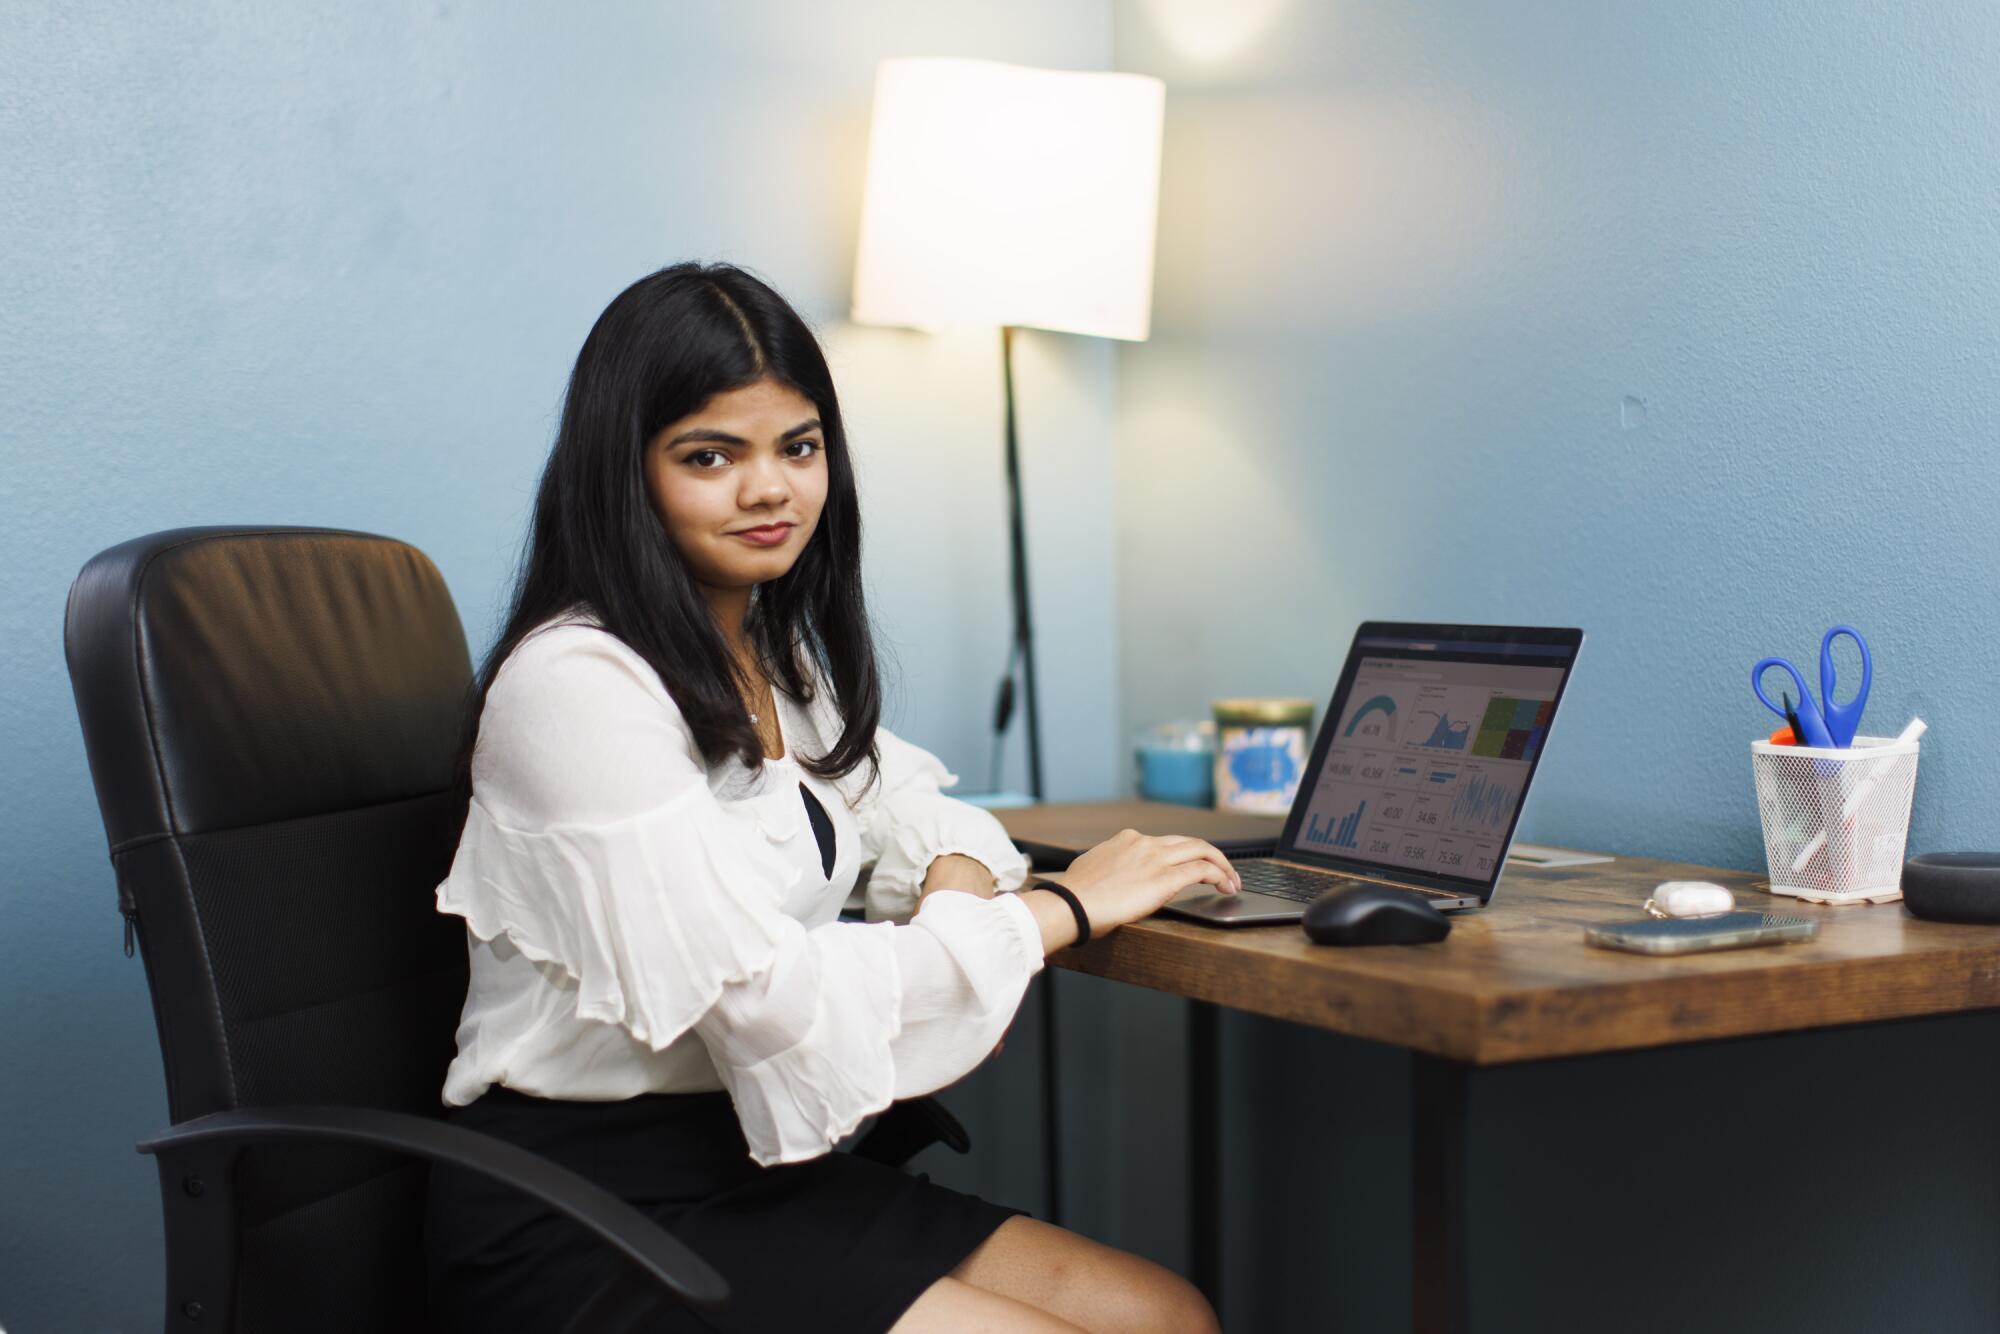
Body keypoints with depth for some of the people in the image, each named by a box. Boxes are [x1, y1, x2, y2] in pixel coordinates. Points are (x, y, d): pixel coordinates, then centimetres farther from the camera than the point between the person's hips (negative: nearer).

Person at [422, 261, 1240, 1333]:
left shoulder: (780, 662, 10)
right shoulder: (575, 684, -18)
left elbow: (918, 812, 21)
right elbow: (771, 997, -24)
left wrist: (957, 884, -5)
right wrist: (1063, 910, -15)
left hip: (750, 1166, 8)